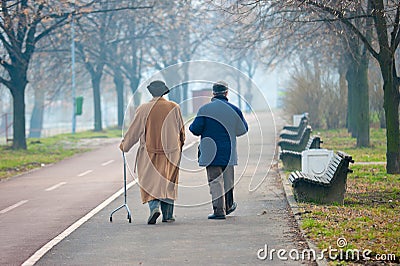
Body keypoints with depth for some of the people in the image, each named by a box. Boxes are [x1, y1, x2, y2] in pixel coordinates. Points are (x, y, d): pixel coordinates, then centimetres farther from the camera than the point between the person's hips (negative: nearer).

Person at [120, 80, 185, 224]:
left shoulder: (143, 109, -8)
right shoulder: (174, 108, -2)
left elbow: (134, 130, -1)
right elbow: (181, 130, 7)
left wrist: (124, 145, 14)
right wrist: (180, 145, 25)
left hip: (150, 152, -2)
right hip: (170, 152, 2)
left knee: (150, 182, 6)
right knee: (168, 181, 11)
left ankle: (154, 207, -17)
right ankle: (168, 214, 13)